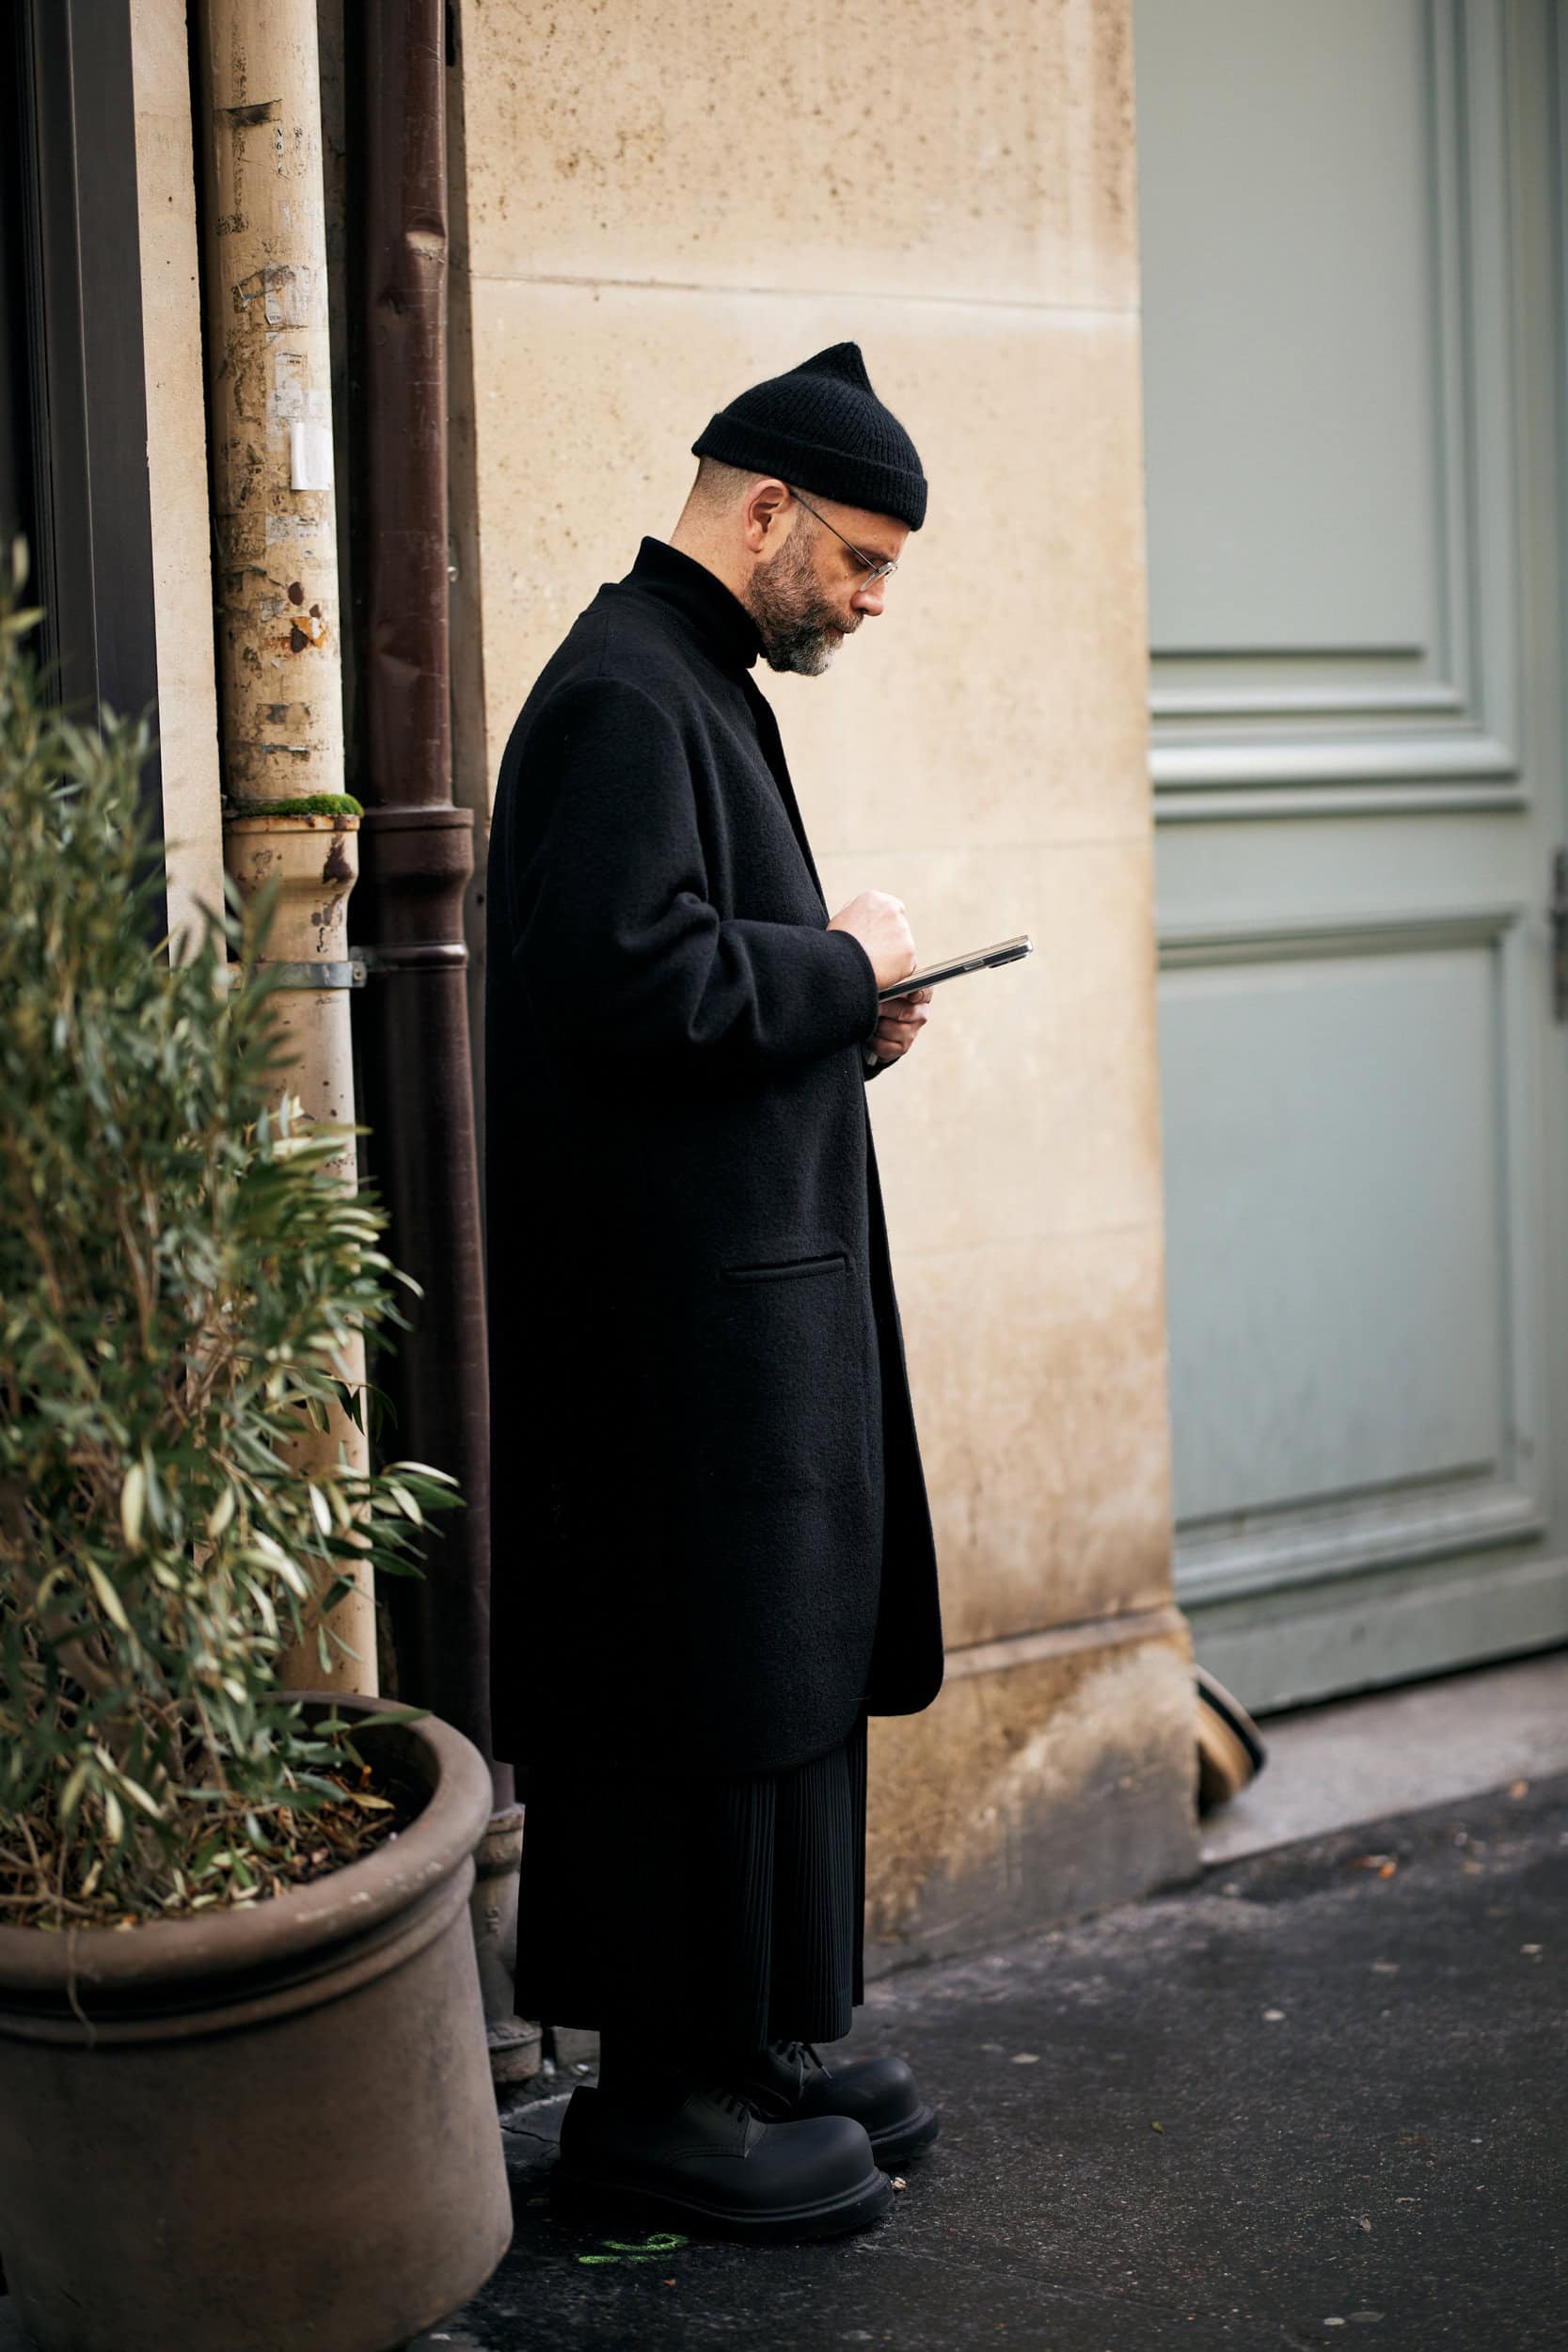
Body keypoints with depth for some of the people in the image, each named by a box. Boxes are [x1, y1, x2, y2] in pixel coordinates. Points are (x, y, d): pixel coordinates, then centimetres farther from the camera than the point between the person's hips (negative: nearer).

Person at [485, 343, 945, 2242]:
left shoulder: (692, 684, 18)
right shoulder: (622, 696, -15)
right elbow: (631, 980, -26)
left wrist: (841, 1010, 8)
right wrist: (847, 965, -12)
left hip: (746, 1275, 11)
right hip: (674, 1300, -11)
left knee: (785, 1661, 15)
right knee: (698, 1684, -4)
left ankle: (750, 2045, 26)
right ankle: (662, 2103, 6)